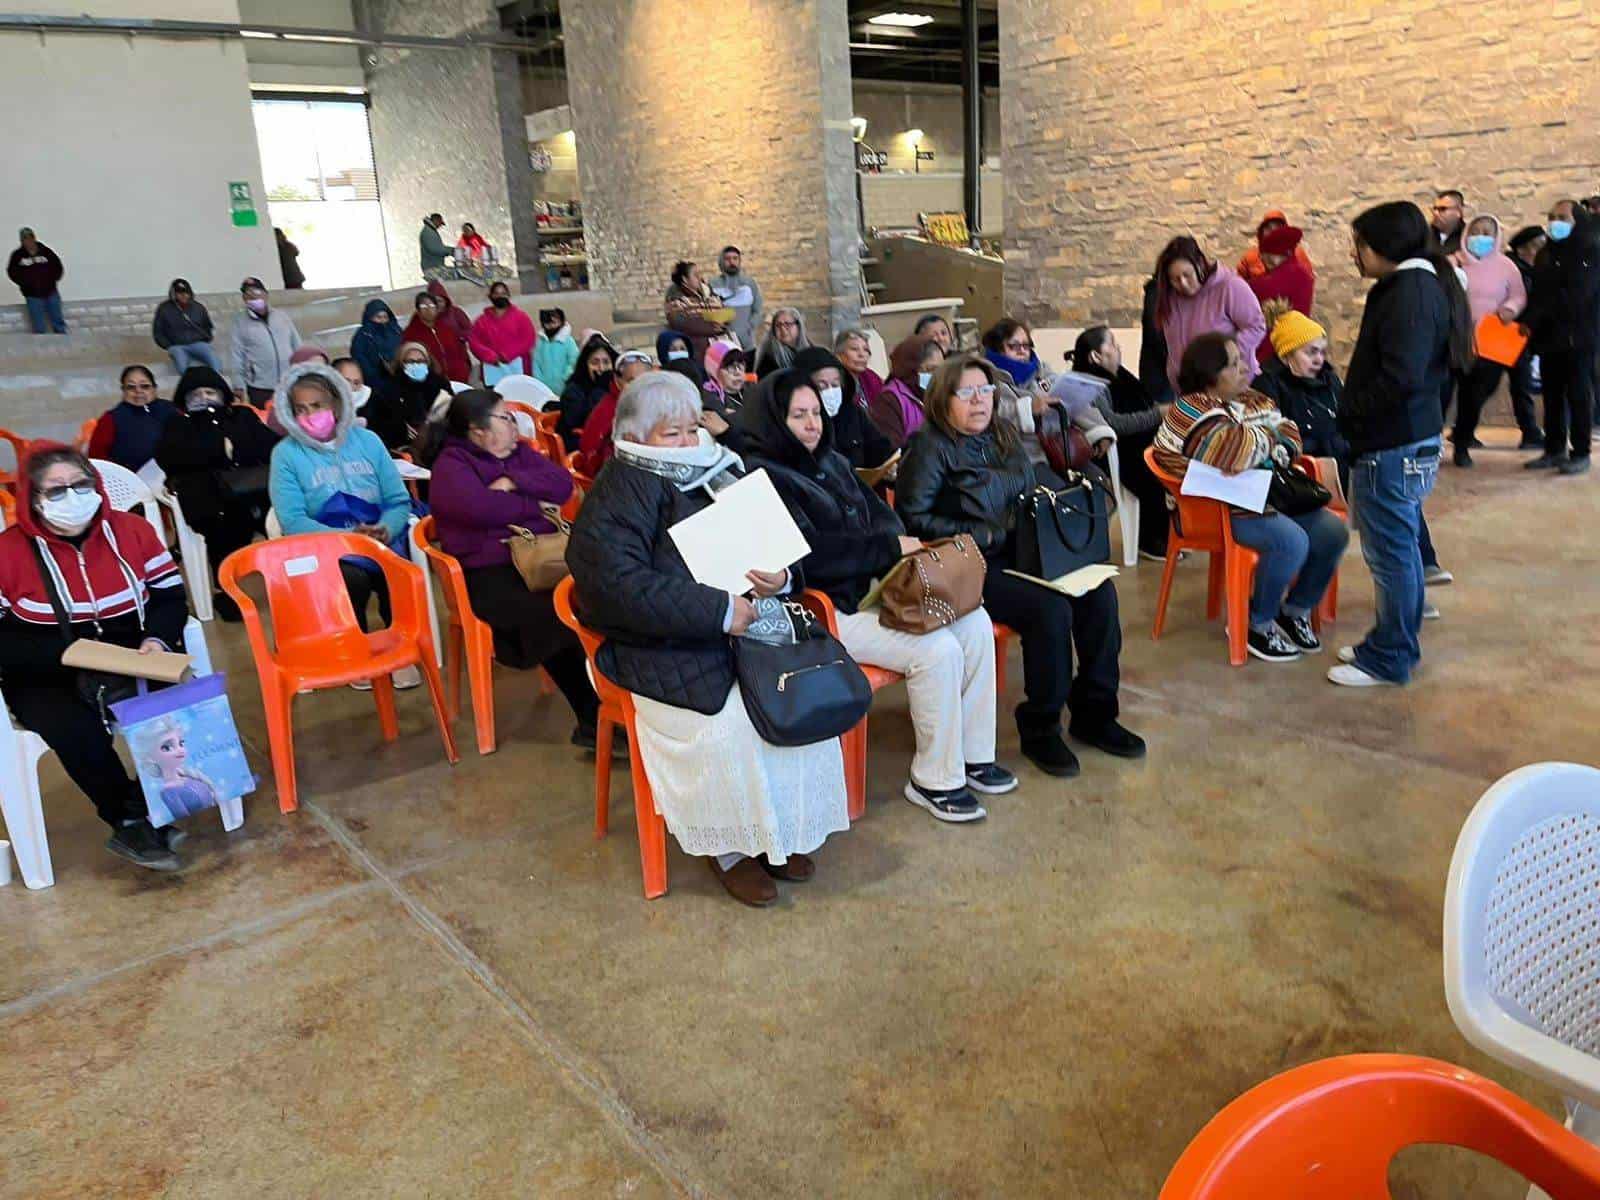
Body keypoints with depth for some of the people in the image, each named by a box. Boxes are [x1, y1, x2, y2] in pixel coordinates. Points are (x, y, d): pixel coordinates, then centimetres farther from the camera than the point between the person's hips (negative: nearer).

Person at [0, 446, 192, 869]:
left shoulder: (131, 529, 5)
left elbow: (170, 596, 6)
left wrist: (157, 639, -15)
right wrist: (67, 653, -19)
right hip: (48, 679, -2)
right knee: (74, 729, -34)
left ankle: (135, 819, -12)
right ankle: (132, 821, -11)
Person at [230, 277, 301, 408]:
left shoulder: (283, 317, 11)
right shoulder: (240, 323, 4)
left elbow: (298, 349, 15)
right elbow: (238, 360, 1)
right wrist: (241, 390, -5)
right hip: (260, 390, -2)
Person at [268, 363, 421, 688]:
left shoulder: (367, 440, 8)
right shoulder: (286, 453, 1)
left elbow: (398, 500, 5)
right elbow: (293, 521, -8)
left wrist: (385, 530, -17)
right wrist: (347, 537, -21)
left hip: (380, 540, 2)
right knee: (353, 578, -34)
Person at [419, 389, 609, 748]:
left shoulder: (519, 451, 22)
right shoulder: (451, 465, 2)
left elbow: (563, 485, 7)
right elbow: (481, 507, -18)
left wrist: (514, 482, -6)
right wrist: (535, 506, -3)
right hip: (490, 574, -5)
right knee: (557, 614, -32)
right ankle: (594, 719, -19)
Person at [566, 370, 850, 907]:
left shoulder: (722, 470, 13)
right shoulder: (615, 497, -7)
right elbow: (619, 585, -23)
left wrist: (782, 577, -9)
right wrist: (720, 612, -25)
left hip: (746, 620, 6)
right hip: (662, 648, -6)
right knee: (732, 724, -27)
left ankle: (782, 829, 2)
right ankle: (730, 848, -2)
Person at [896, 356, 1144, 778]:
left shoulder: (1005, 434, 16)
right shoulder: (930, 447, -5)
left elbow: (1033, 493, 25)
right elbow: (912, 518, -13)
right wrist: (984, 535, -15)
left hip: (1018, 554, 7)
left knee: (1099, 592, -14)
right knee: (1050, 609, -28)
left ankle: (1094, 714, 0)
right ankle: (1040, 730, -9)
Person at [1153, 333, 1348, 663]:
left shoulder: (1254, 401, 16)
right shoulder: (1190, 411, -11)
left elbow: (1291, 439, 11)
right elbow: (1237, 450, -26)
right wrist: (1267, 437, -5)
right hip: (1219, 511, -8)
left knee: (1332, 532, -8)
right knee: (1292, 541, -28)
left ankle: (1296, 610, 12)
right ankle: (1257, 625, -7)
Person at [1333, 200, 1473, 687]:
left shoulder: (1411, 291, -18)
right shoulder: (1419, 285, 13)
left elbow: (1400, 378, -26)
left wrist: (1347, 416, -13)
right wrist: (1354, 416, 8)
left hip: (1392, 448, -10)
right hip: (1405, 443, 10)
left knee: (1391, 554, 0)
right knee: (1400, 549, 18)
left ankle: (1388, 659, 12)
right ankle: (1397, 644, 31)